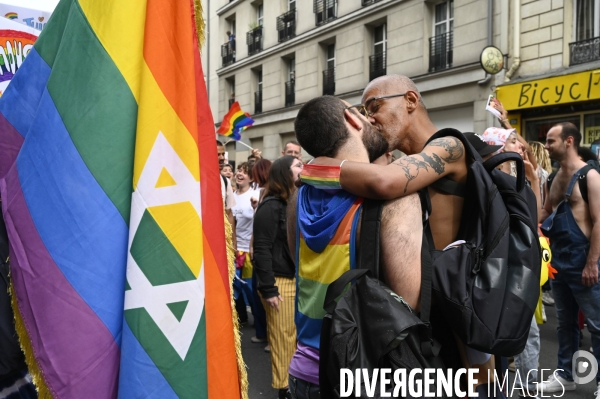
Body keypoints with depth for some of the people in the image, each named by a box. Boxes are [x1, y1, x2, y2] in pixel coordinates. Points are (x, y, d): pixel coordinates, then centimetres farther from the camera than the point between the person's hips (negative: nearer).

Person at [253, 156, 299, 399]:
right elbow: (262, 250, -15)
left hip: (298, 279, 7)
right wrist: (268, 289, -17)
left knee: (297, 335, 13)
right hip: (281, 281, -7)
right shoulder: (270, 207, -11)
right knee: (282, 337, 4)